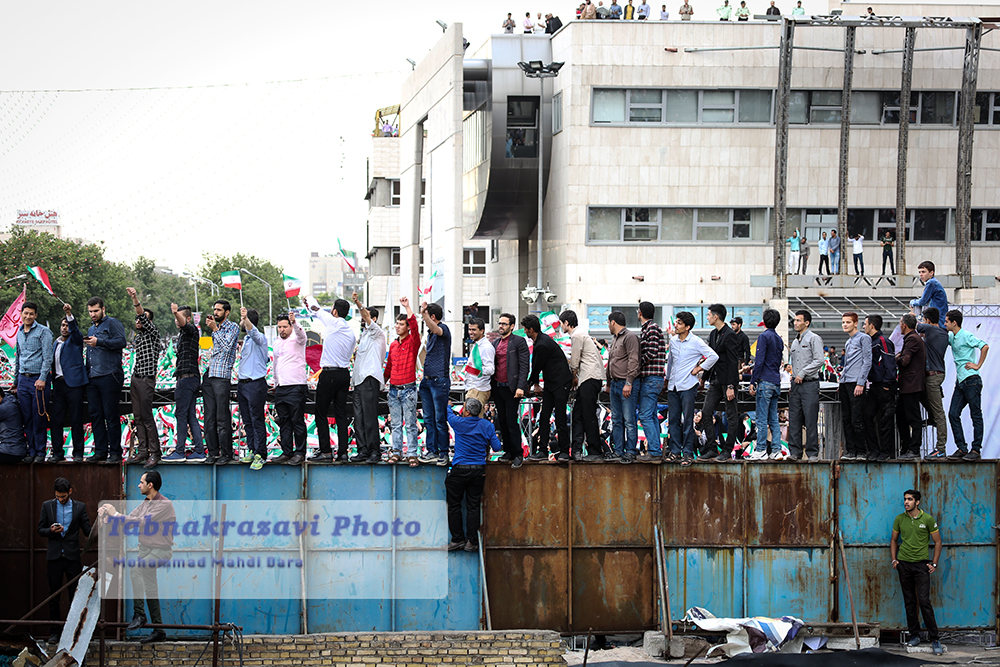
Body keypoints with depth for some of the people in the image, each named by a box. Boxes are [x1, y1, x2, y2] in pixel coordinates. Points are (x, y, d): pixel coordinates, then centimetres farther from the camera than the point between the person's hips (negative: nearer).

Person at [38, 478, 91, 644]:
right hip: (54, 556, 1)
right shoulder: (47, 506, 6)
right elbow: (40, 530, 8)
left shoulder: (80, 507, 4)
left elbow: (87, 530, 2)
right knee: (53, 596, 4)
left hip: (73, 557, -1)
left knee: (75, 595, 0)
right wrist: (51, 530, -14)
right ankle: (55, 632, 11)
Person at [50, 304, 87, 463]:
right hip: (58, 384, 5)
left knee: (76, 420, -4)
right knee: (56, 420, 1)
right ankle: (57, 453, 7)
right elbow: (53, 364, 22)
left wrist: (70, 314, -31)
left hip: (74, 384, -5)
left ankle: (78, 453, -1)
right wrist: (53, 383, 11)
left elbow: (74, 329, -15)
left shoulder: (75, 339, 6)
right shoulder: (55, 344, 21)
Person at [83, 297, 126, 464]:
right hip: (93, 379, 8)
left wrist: (99, 342, -18)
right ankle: (100, 451, 9)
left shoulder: (112, 324, 0)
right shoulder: (91, 329, 25)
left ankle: (115, 452, -5)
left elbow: (121, 342, -17)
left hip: (109, 376, -8)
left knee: (111, 416, -7)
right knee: (96, 416, 5)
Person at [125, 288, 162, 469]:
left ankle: (154, 453, -10)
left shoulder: (152, 334, -5)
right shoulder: (137, 338, 19)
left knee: (146, 416, -11)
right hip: (135, 378, 9)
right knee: (138, 418, 6)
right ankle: (142, 452, 8)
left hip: (146, 380, -9)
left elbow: (143, 317, -20)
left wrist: (135, 300, -32)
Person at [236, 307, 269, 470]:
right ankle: (251, 450, 18)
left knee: (257, 421, -7)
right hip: (242, 383, 9)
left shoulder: (259, 338, -10)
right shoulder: (246, 339, 17)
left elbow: (254, 332, -34)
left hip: (255, 384, -9)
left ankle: (260, 455, -5)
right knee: (247, 421, 11)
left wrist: (246, 319, -51)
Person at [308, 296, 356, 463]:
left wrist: (309, 303, 27)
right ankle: (343, 452, 3)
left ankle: (325, 451, -1)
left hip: (329, 374, -7)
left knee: (321, 413, 1)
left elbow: (317, 311, 6)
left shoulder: (334, 323, -10)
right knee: (341, 414, 6)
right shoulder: (351, 332, 10)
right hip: (345, 373, 7)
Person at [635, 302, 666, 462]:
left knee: (646, 416, -11)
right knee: (651, 416, 11)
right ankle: (655, 451, 14)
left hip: (651, 378, -10)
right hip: (647, 377, 10)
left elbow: (651, 353, -19)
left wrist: (637, 366, -10)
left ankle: (655, 452, -12)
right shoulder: (644, 329, 18)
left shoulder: (652, 329, -11)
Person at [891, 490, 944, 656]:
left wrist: (934, 563, -2)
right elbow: (894, 540, 18)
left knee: (924, 601, -10)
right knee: (909, 602, 7)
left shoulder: (927, 519, -4)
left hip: (921, 564, -3)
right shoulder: (899, 519, 5)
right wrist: (894, 559, 7)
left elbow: (937, 542, 4)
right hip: (904, 564, 3)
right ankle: (914, 636, 16)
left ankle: (934, 639, -7)